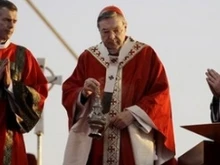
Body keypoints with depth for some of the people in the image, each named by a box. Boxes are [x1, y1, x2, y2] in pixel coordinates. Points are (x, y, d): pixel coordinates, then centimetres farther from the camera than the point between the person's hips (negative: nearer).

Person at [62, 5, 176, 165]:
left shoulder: (146, 55, 4)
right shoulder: (88, 57, 11)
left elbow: (160, 93, -1)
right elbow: (68, 92, 8)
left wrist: (133, 113, -13)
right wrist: (83, 93, -15)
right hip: (93, 142, 2)